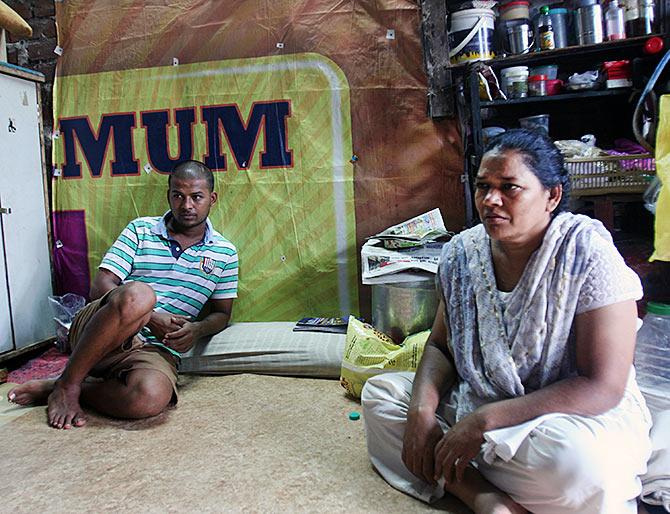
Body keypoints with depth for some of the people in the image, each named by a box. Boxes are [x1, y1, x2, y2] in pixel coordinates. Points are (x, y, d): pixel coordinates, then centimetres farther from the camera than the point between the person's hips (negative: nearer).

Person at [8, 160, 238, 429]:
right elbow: (100, 286, 0)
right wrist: (148, 317, -16)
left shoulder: (224, 253, 11)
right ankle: (67, 384, -17)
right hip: (99, 336, -1)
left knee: (152, 397, -38)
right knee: (136, 295, -39)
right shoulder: (140, 230, 8)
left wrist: (197, 330, -8)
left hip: (157, 349, 1)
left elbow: (221, 313, 16)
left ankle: (51, 390, -10)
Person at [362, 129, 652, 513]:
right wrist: (422, 409, -16)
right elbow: (440, 346, 5)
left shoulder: (587, 254, -19)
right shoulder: (462, 251, -2)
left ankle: (462, 479, -10)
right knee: (379, 393, -5)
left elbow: (603, 388, -21)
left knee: (574, 456, -38)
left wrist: (483, 421, -25)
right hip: (476, 403, 6)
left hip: (576, 415, -5)